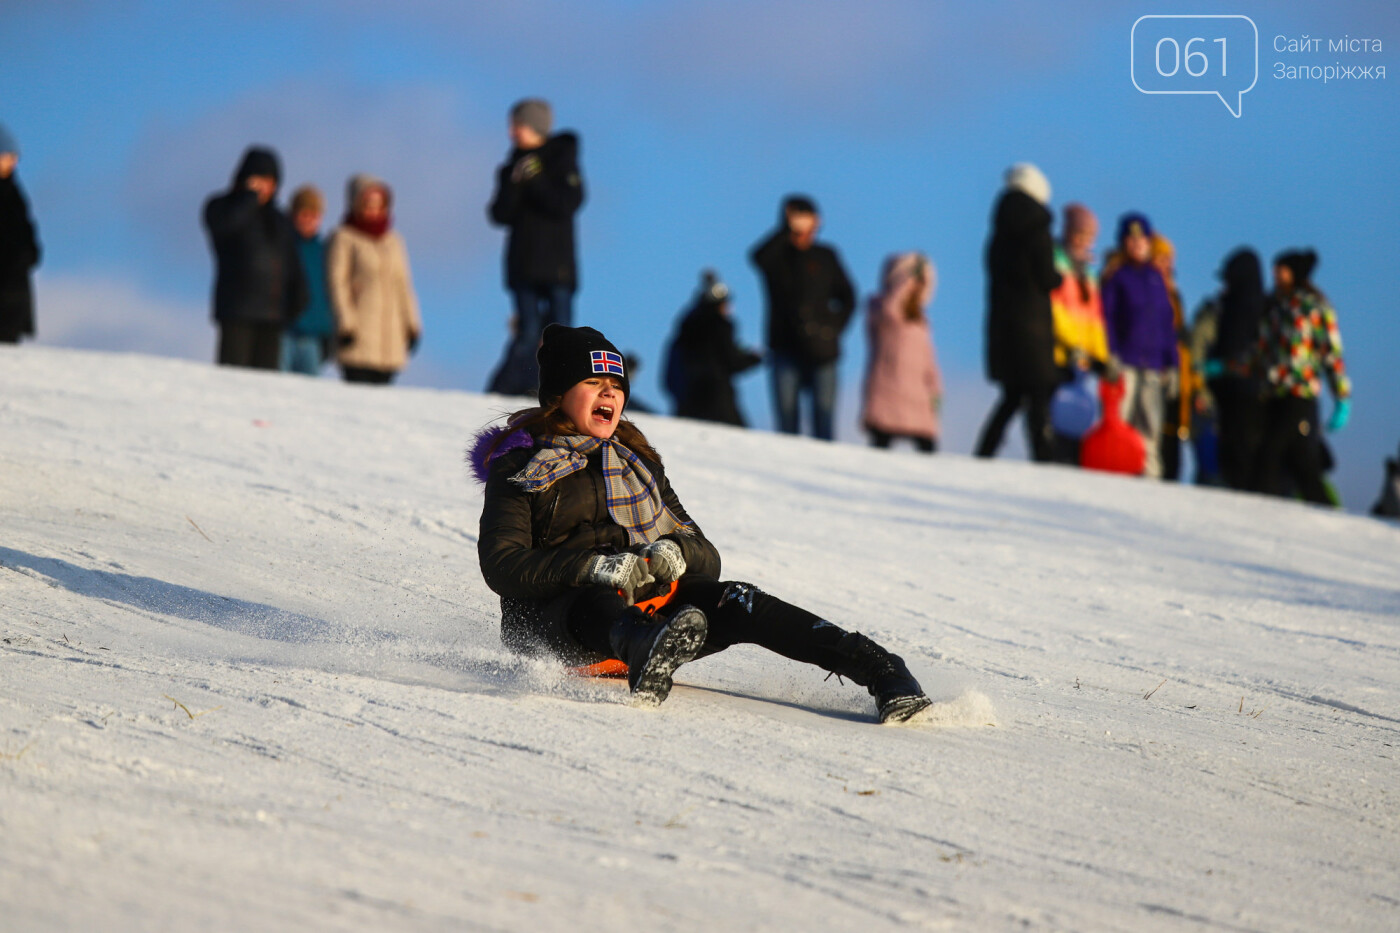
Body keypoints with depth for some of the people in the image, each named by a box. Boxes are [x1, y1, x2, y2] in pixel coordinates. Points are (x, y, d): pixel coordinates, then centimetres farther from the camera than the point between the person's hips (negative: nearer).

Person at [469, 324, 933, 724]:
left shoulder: (638, 463, 22)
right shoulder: (517, 468, 7)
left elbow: (708, 558, 17)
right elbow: (502, 566, -8)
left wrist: (676, 552, -9)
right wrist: (595, 567, -22)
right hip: (555, 614, -4)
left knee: (735, 602, -24)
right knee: (598, 607, -40)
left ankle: (879, 670, -35)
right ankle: (645, 654, -77)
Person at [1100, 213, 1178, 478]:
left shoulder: (1156, 277, 17)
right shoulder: (1115, 275, 4)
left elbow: (1167, 323, 20)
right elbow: (1107, 316, -3)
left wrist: (1171, 364, 14)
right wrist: (1110, 355, -14)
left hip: (1152, 366, 4)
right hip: (1124, 364, -4)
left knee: (1152, 427, 0)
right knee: (1120, 421, -11)